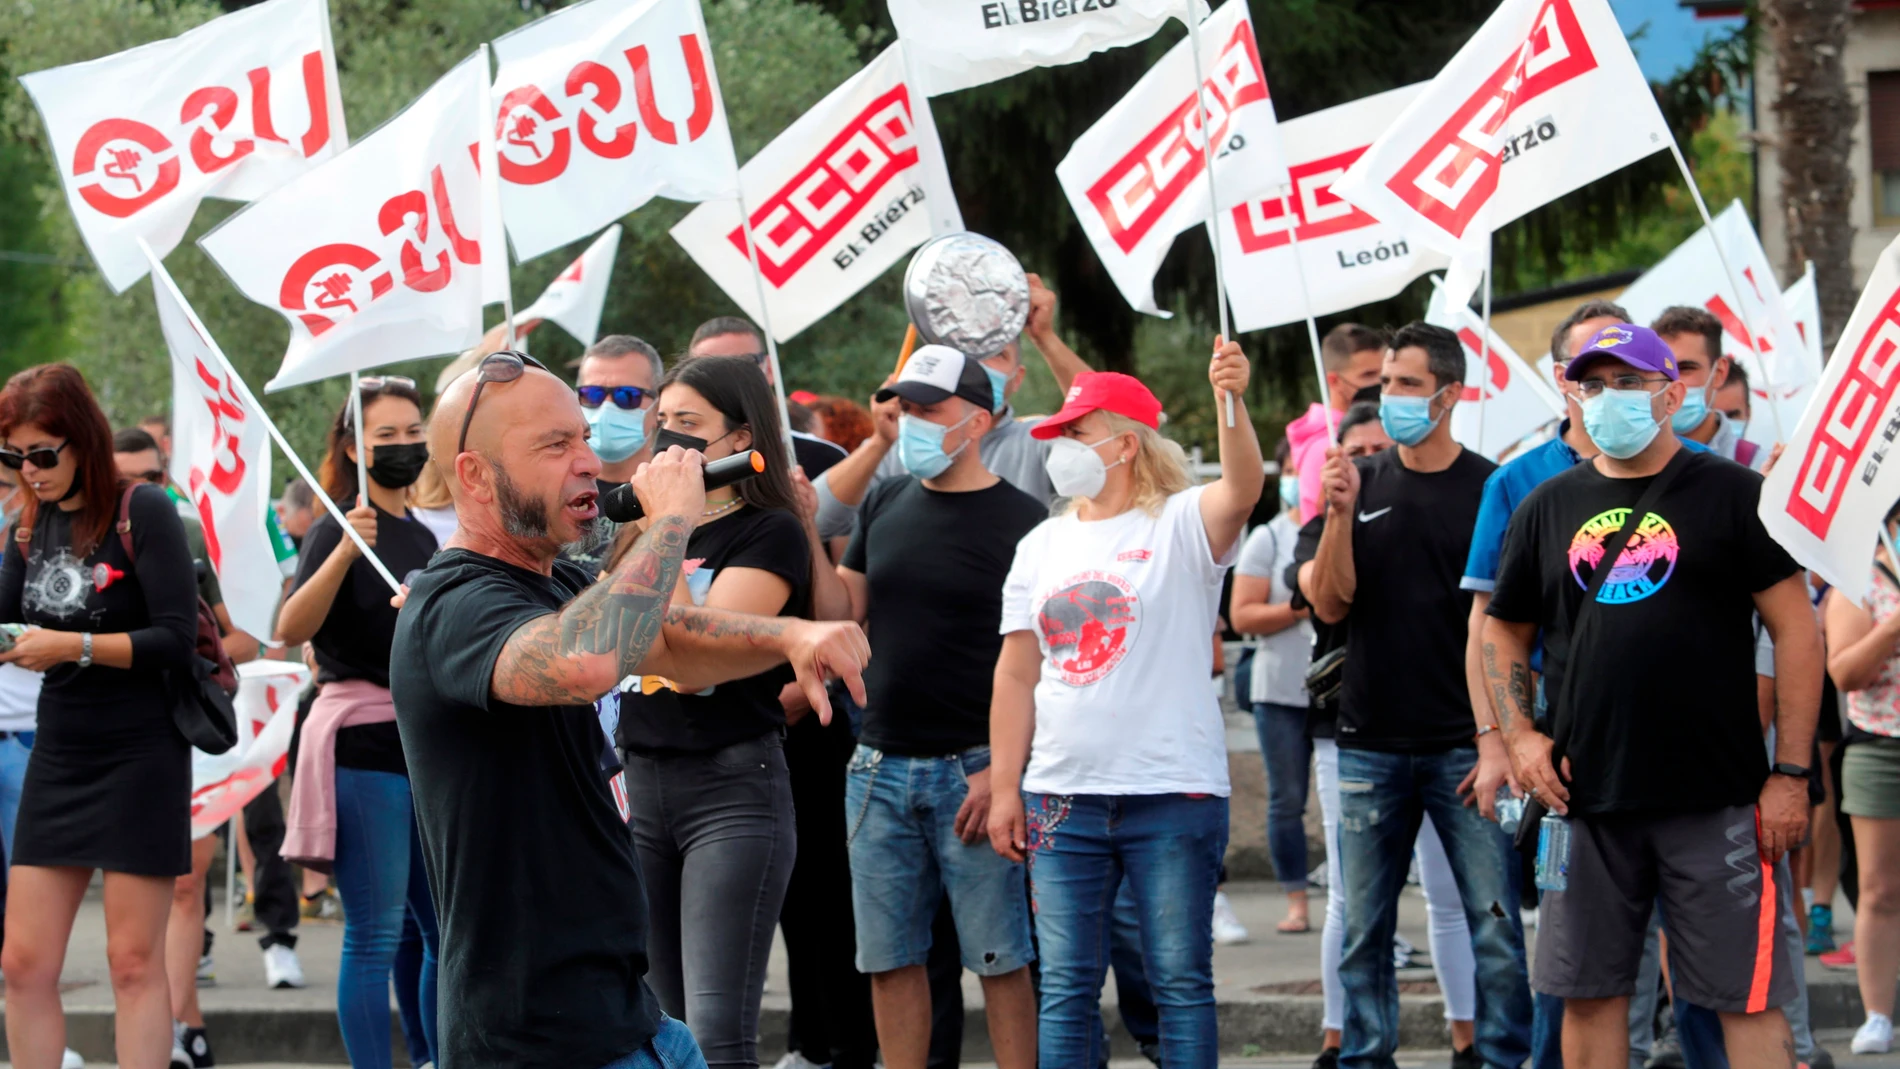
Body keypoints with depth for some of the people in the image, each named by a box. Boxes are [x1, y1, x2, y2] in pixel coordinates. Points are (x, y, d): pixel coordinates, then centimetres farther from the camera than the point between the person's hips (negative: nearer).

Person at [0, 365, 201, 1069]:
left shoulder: (142, 513, -10)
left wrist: (73, 647, -24)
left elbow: (177, 641, -15)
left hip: (141, 758, -6)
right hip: (58, 759, 6)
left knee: (134, 961, -3)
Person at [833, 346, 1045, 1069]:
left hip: (972, 769, -5)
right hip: (881, 766, 6)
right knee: (888, 958, 6)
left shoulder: (1020, 520, -5)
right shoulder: (885, 506, 12)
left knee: (998, 958, -3)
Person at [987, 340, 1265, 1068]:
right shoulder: (1042, 545, 12)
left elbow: (1244, 489, -25)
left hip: (1172, 794, -4)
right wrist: (1004, 788, 7)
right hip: (1062, 796, 5)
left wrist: (1232, 402, -43)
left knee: (1180, 980, 0)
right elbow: (1016, 673, 12)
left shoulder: (1181, 525, -3)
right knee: (1066, 985, 5)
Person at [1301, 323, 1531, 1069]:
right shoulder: (1363, 483, 9)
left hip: (1464, 747, -3)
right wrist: (1340, 515, -12)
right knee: (1363, 932, 6)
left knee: (1496, 929, -6)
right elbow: (1330, 604, 2)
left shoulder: (1491, 490, 0)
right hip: (1370, 747, 3)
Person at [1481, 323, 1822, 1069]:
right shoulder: (1548, 508, 12)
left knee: (1748, 996, -5)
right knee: (1589, 994, 7)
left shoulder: (1731, 495, 0)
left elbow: (1796, 630, -3)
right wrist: (1517, 734, 3)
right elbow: (1503, 630, 20)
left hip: (1715, 802, -4)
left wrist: (1791, 774, -9)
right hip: (1586, 800, 4)